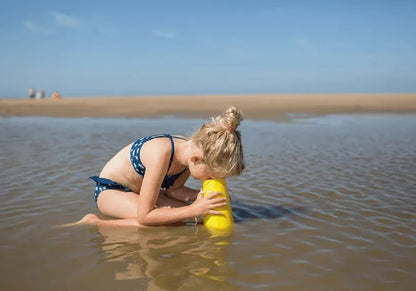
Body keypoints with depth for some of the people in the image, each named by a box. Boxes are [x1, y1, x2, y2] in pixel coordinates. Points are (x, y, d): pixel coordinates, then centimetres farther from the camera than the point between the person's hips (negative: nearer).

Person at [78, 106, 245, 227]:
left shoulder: (192, 149, -16)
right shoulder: (161, 153, -39)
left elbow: (172, 189, 0)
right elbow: (143, 216, -35)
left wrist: (201, 196, -18)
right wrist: (194, 210, -34)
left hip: (138, 192, 9)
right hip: (109, 189, -9)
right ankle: (93, 222, -13)